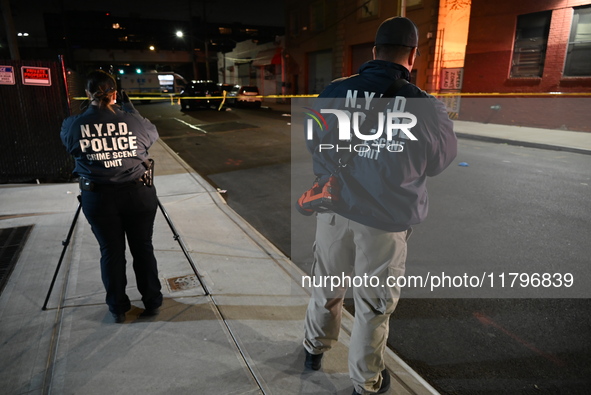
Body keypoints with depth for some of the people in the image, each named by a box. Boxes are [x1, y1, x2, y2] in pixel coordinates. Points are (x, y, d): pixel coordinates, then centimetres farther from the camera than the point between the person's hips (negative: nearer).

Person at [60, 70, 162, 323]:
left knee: (110, 252, 13)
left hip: (97, 197, 1)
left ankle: (118, 308, 26)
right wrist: (129, 107, 20)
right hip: (137, 194, 0)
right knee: (143, 248, 12)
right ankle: (152, 302, 25)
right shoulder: (133, 121, -10)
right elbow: (153, 134, 11)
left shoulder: (74, 125, -7)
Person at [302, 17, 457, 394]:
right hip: (387, 220, -2)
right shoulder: (427, 108, -16)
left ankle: (315, 349, 47)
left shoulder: (334, 93, -8)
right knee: (374, 303, 16)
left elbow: (314, 143, 6)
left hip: (335, 209, 3)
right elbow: (439, 162, 1)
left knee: (327, 286, 23)